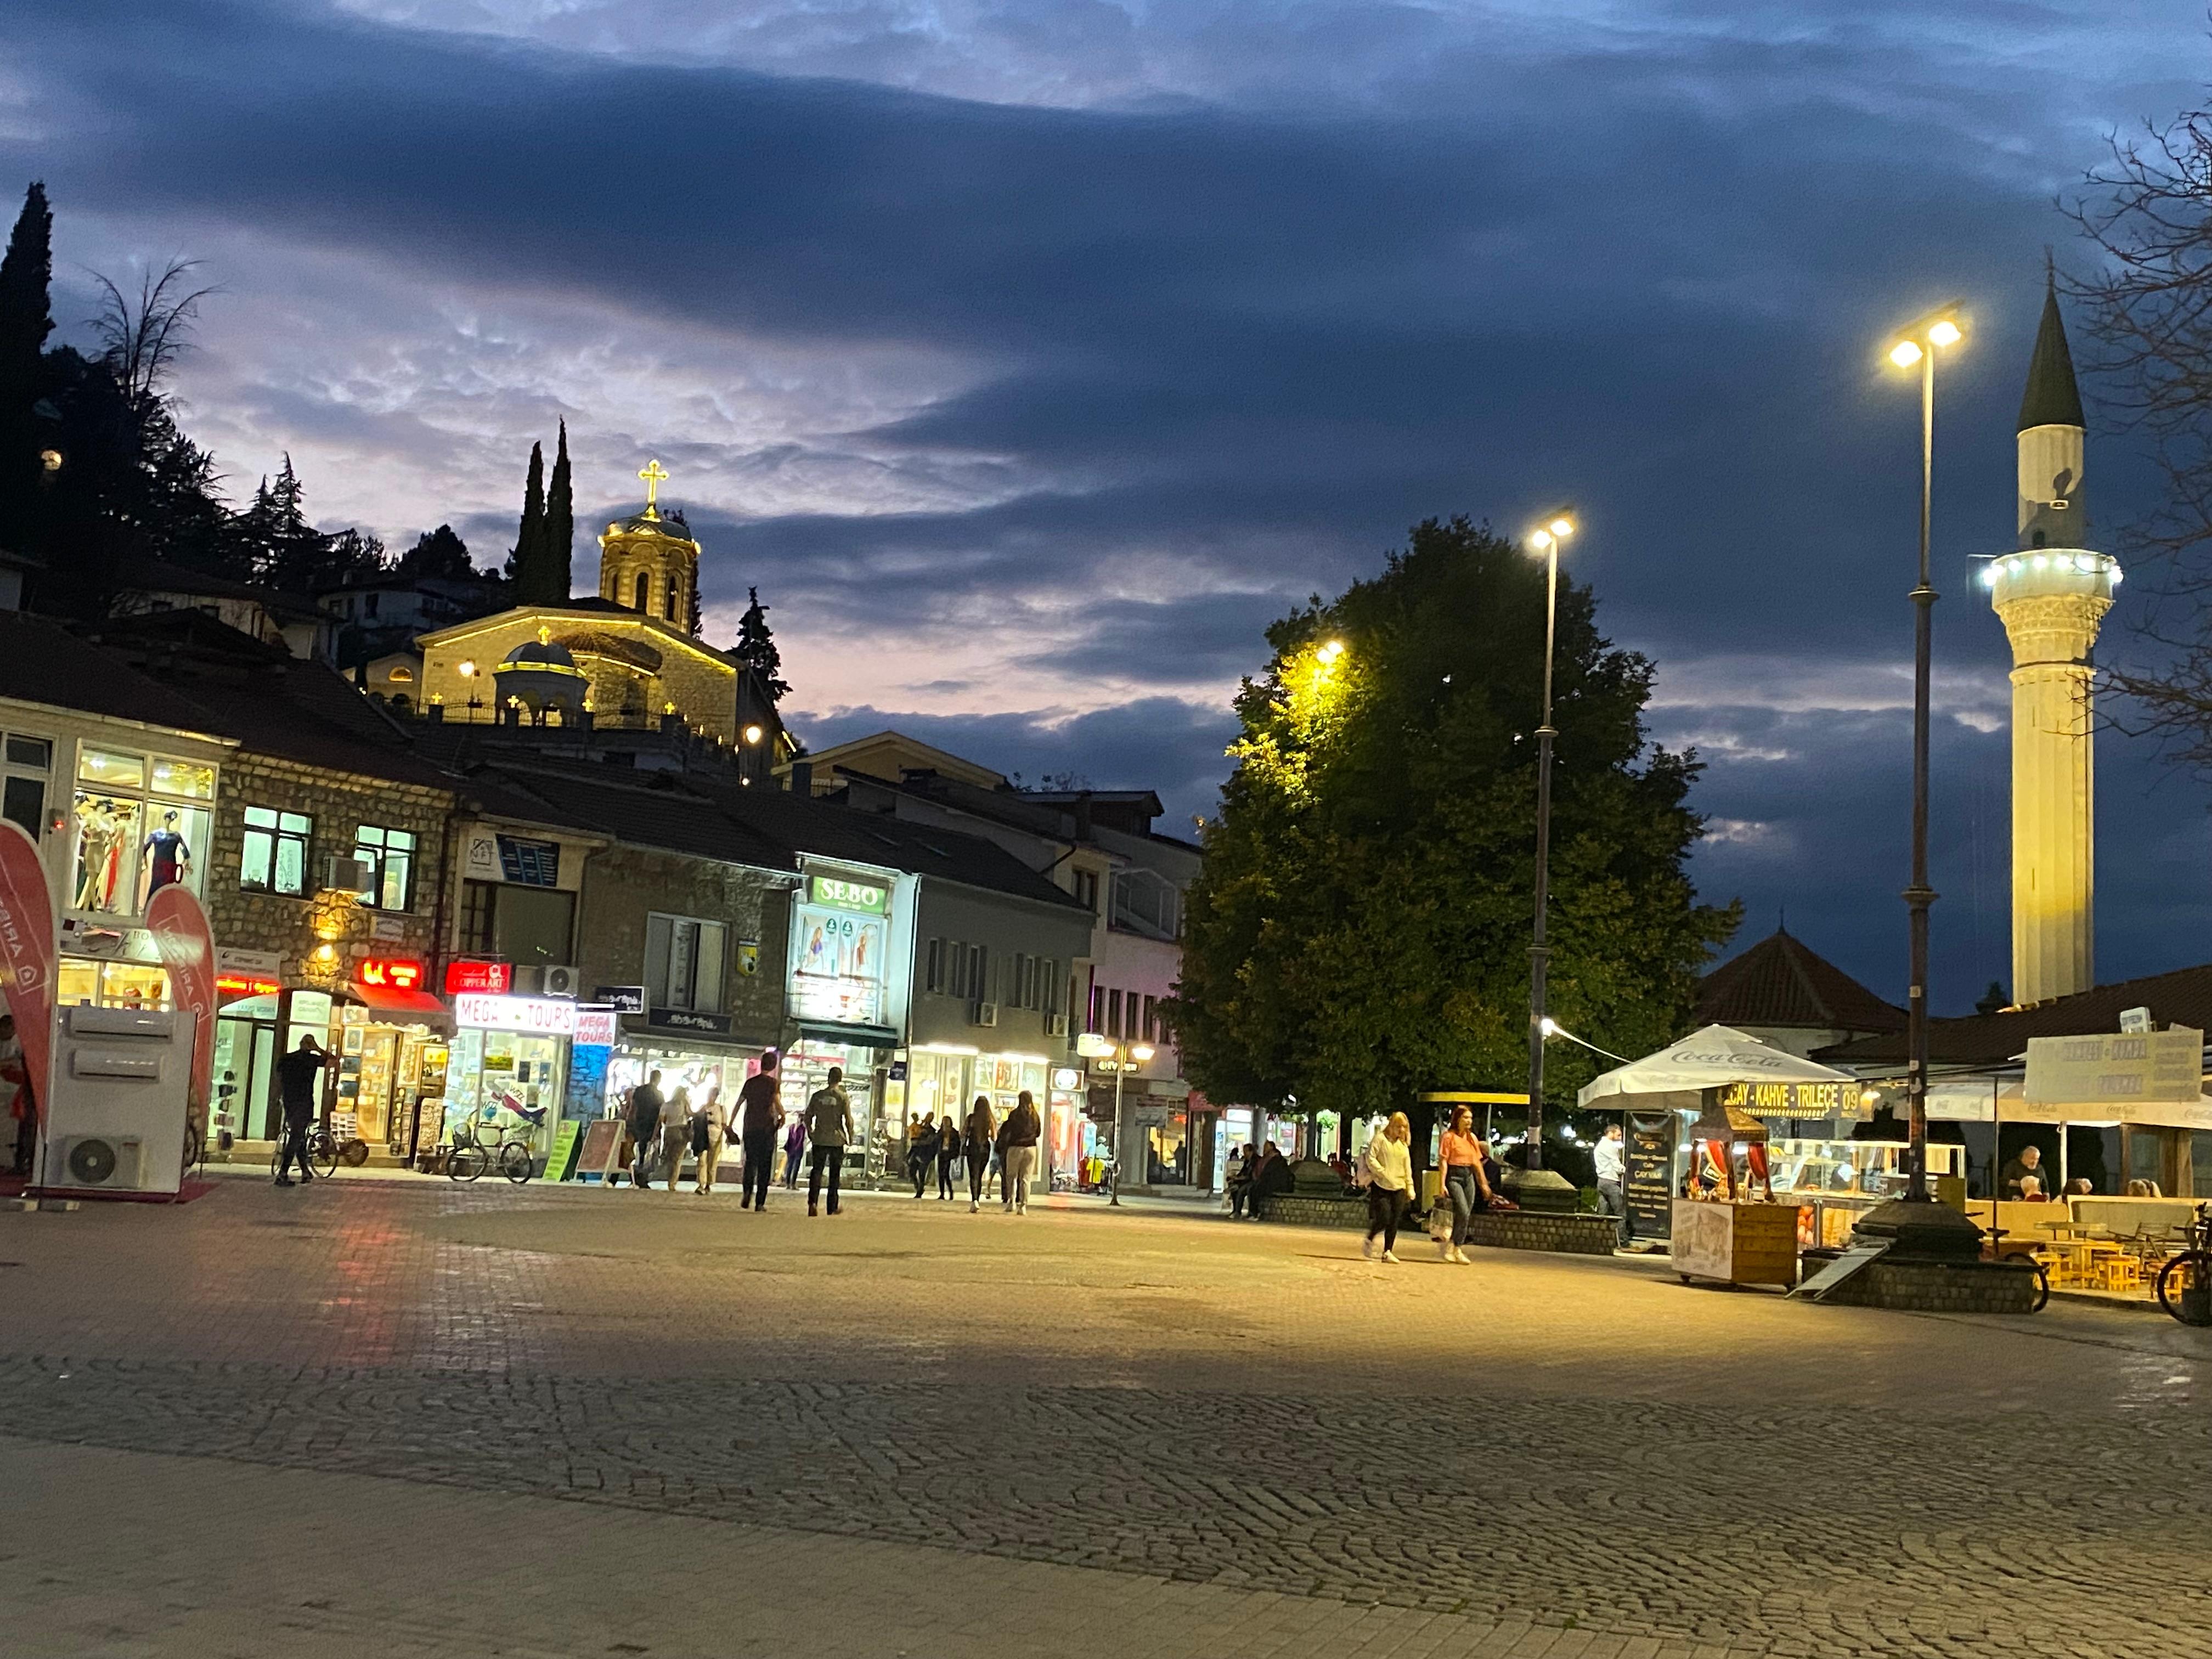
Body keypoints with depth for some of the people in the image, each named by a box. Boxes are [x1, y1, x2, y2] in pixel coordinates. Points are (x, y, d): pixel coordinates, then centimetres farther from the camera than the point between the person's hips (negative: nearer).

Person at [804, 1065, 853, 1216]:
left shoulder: (817, 1095, 2)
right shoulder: (843, 1097, -6)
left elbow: (808, 1116, 6)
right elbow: (848, 1120, -7)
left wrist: (810, 1133, 19)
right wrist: (850, 1139, 4)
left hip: (819, 1140, 1)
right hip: (837, 1140, -1)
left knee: (816, 1170, 2)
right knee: (835, 1174, 9)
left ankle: (813, 1201, -19)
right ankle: (832, 1207, 13)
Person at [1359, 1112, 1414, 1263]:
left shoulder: (1404, 1145, 16)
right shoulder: (1380, 1139, -2)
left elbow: (1408, 1168, 19)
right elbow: (1371, 1159, -9)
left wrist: (1410, 1187, 11)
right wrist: (1384, 1174, -14)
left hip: (1399, 1188, 5)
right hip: (1381, 1186, -5)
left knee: (1394, 1221, 0)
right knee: (1383, 1218, -13)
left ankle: (1388, 1252, 6)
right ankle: (1369, 1242, 11)